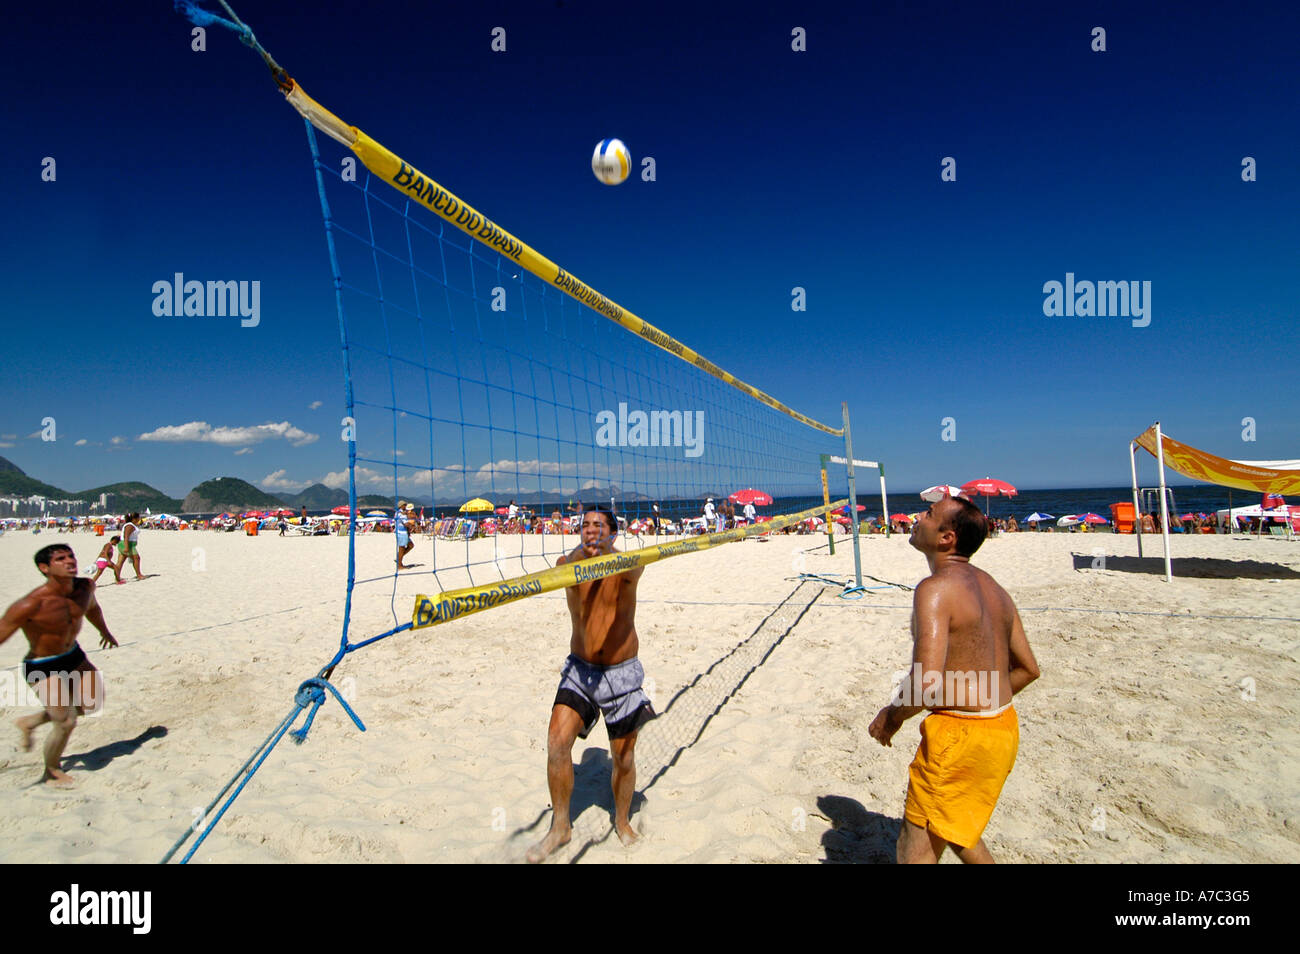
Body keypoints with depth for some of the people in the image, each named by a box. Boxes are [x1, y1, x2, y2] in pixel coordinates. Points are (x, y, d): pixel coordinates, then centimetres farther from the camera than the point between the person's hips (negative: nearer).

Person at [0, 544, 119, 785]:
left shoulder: (85, 587, -10)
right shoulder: (29, 606, -31)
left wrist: (104, 632, 31)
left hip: (73, 656, 7)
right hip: (42, 668, -7)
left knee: (94, 702, 12)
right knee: (67, 722, -6)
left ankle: (31, 722, 34)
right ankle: (51, 772, 22)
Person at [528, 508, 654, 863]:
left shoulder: (628, 566, -12)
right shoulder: (569, 562, -5)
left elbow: (631, 567, -36)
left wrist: (608, 552, -58)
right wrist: (581, 554, -52)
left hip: (621, 672, -1)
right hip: (580, 669, 2)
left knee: (623, 759, 9)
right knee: (557, 742, -13)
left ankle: (622, 820, 36)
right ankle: (560, 827, 8)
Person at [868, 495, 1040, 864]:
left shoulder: (936, 588, -19)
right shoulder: (993, 588, 8)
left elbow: (926, 683, -27)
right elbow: (1028, 669, 16)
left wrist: (891, 716, -9)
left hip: (959, 736, -9)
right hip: (1005, 727, 9)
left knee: (916, 851, 4)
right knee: (956, 828, 29)